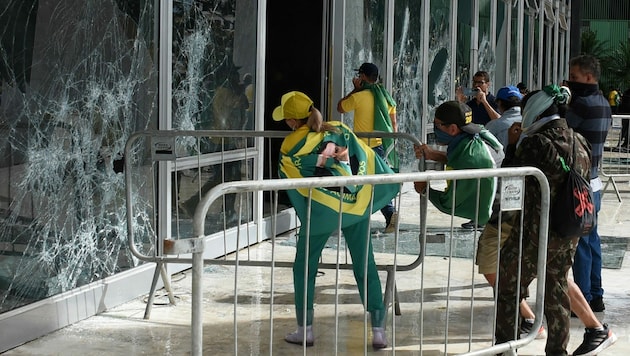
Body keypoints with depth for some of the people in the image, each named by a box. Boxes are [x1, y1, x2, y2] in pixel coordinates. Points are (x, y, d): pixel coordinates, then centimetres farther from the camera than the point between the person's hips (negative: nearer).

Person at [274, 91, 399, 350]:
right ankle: (379, 332, 7)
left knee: (305, 268, 15)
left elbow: (295, 186, -2)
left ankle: (305, 330, 17)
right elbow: (368, 159, 2)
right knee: (366, 268, 8)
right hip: (357, 206, 3)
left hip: (321, 211, -2)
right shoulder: (339, 130, 0)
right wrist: (391, 184, 7)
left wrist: (307, 216, 5)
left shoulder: (290, 147, -6)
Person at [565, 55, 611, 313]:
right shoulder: (603, 104, 12)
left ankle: (583, 299, -2)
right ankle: (596, 296, 21)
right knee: (591, 238, 15)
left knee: (579, 243, -5)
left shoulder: (582, 103, -17)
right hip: (593, 181, 9)